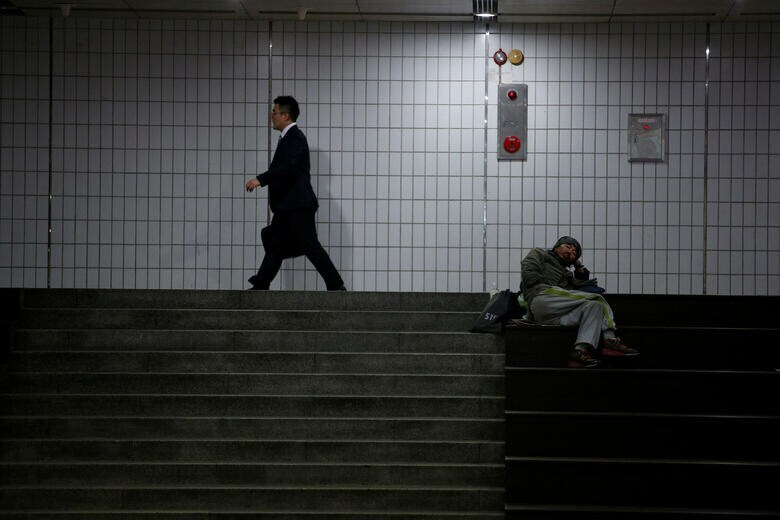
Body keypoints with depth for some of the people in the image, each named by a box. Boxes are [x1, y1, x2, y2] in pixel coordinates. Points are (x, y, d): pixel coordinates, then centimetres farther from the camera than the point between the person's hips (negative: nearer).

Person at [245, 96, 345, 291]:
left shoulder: (295, 138, -13)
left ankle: (336, 286, -5)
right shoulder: (289, 137, 17)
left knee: (310, 245, -8)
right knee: (275, 245, 9)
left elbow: (287, 167, -27)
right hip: (287, 206, 10)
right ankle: (261, 286, 12)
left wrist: (260, 179, -32)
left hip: (298, 205, -10)